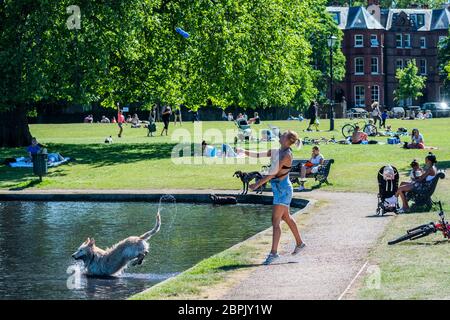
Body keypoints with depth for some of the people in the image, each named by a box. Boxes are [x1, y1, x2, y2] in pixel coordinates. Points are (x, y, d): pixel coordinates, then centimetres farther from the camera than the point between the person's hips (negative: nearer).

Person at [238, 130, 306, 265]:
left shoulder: (286, 155, -19)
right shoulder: (276, 151, 7)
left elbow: (273, 173, -21)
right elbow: (258, 155, 12)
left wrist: (257, 184, -20)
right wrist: (244, 152, -3)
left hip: (283, 189, -9)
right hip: (279, 188, 9)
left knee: (275, 221, -10)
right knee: (286, 218, 21)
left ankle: (274, 252, -10)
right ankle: (299, 243, 35)